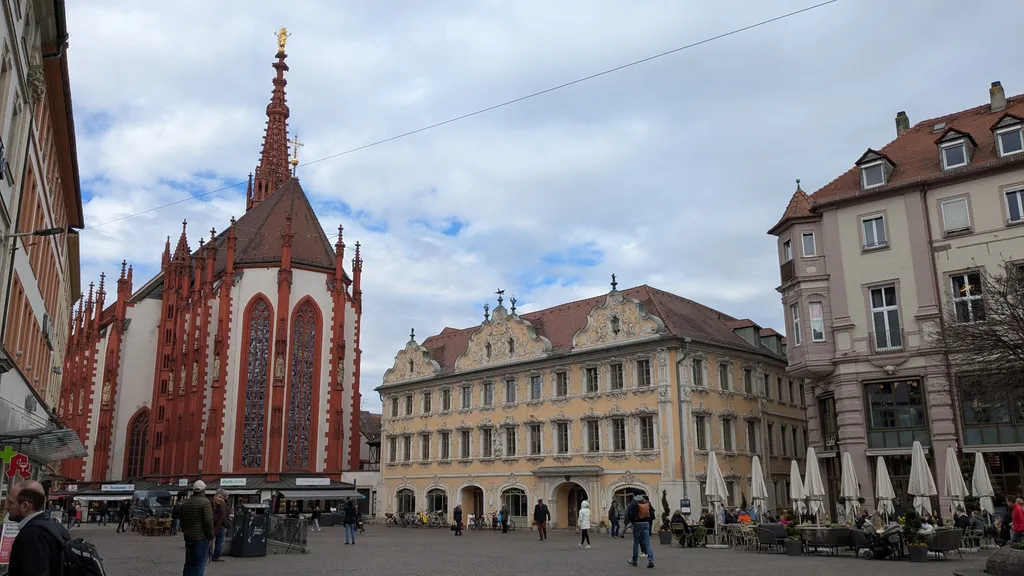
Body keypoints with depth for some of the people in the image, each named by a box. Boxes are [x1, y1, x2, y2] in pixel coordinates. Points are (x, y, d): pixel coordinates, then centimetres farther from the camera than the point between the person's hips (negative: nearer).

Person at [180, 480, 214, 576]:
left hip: (188, 537, 7)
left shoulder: (186, 503, 11)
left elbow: (182, 521, 17)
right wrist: (211, 535, -7)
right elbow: (209, 521, -18)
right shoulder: (205, 502, -13)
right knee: (200, 564, -3)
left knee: (189, 564, 16)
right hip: (201, 537, -7)